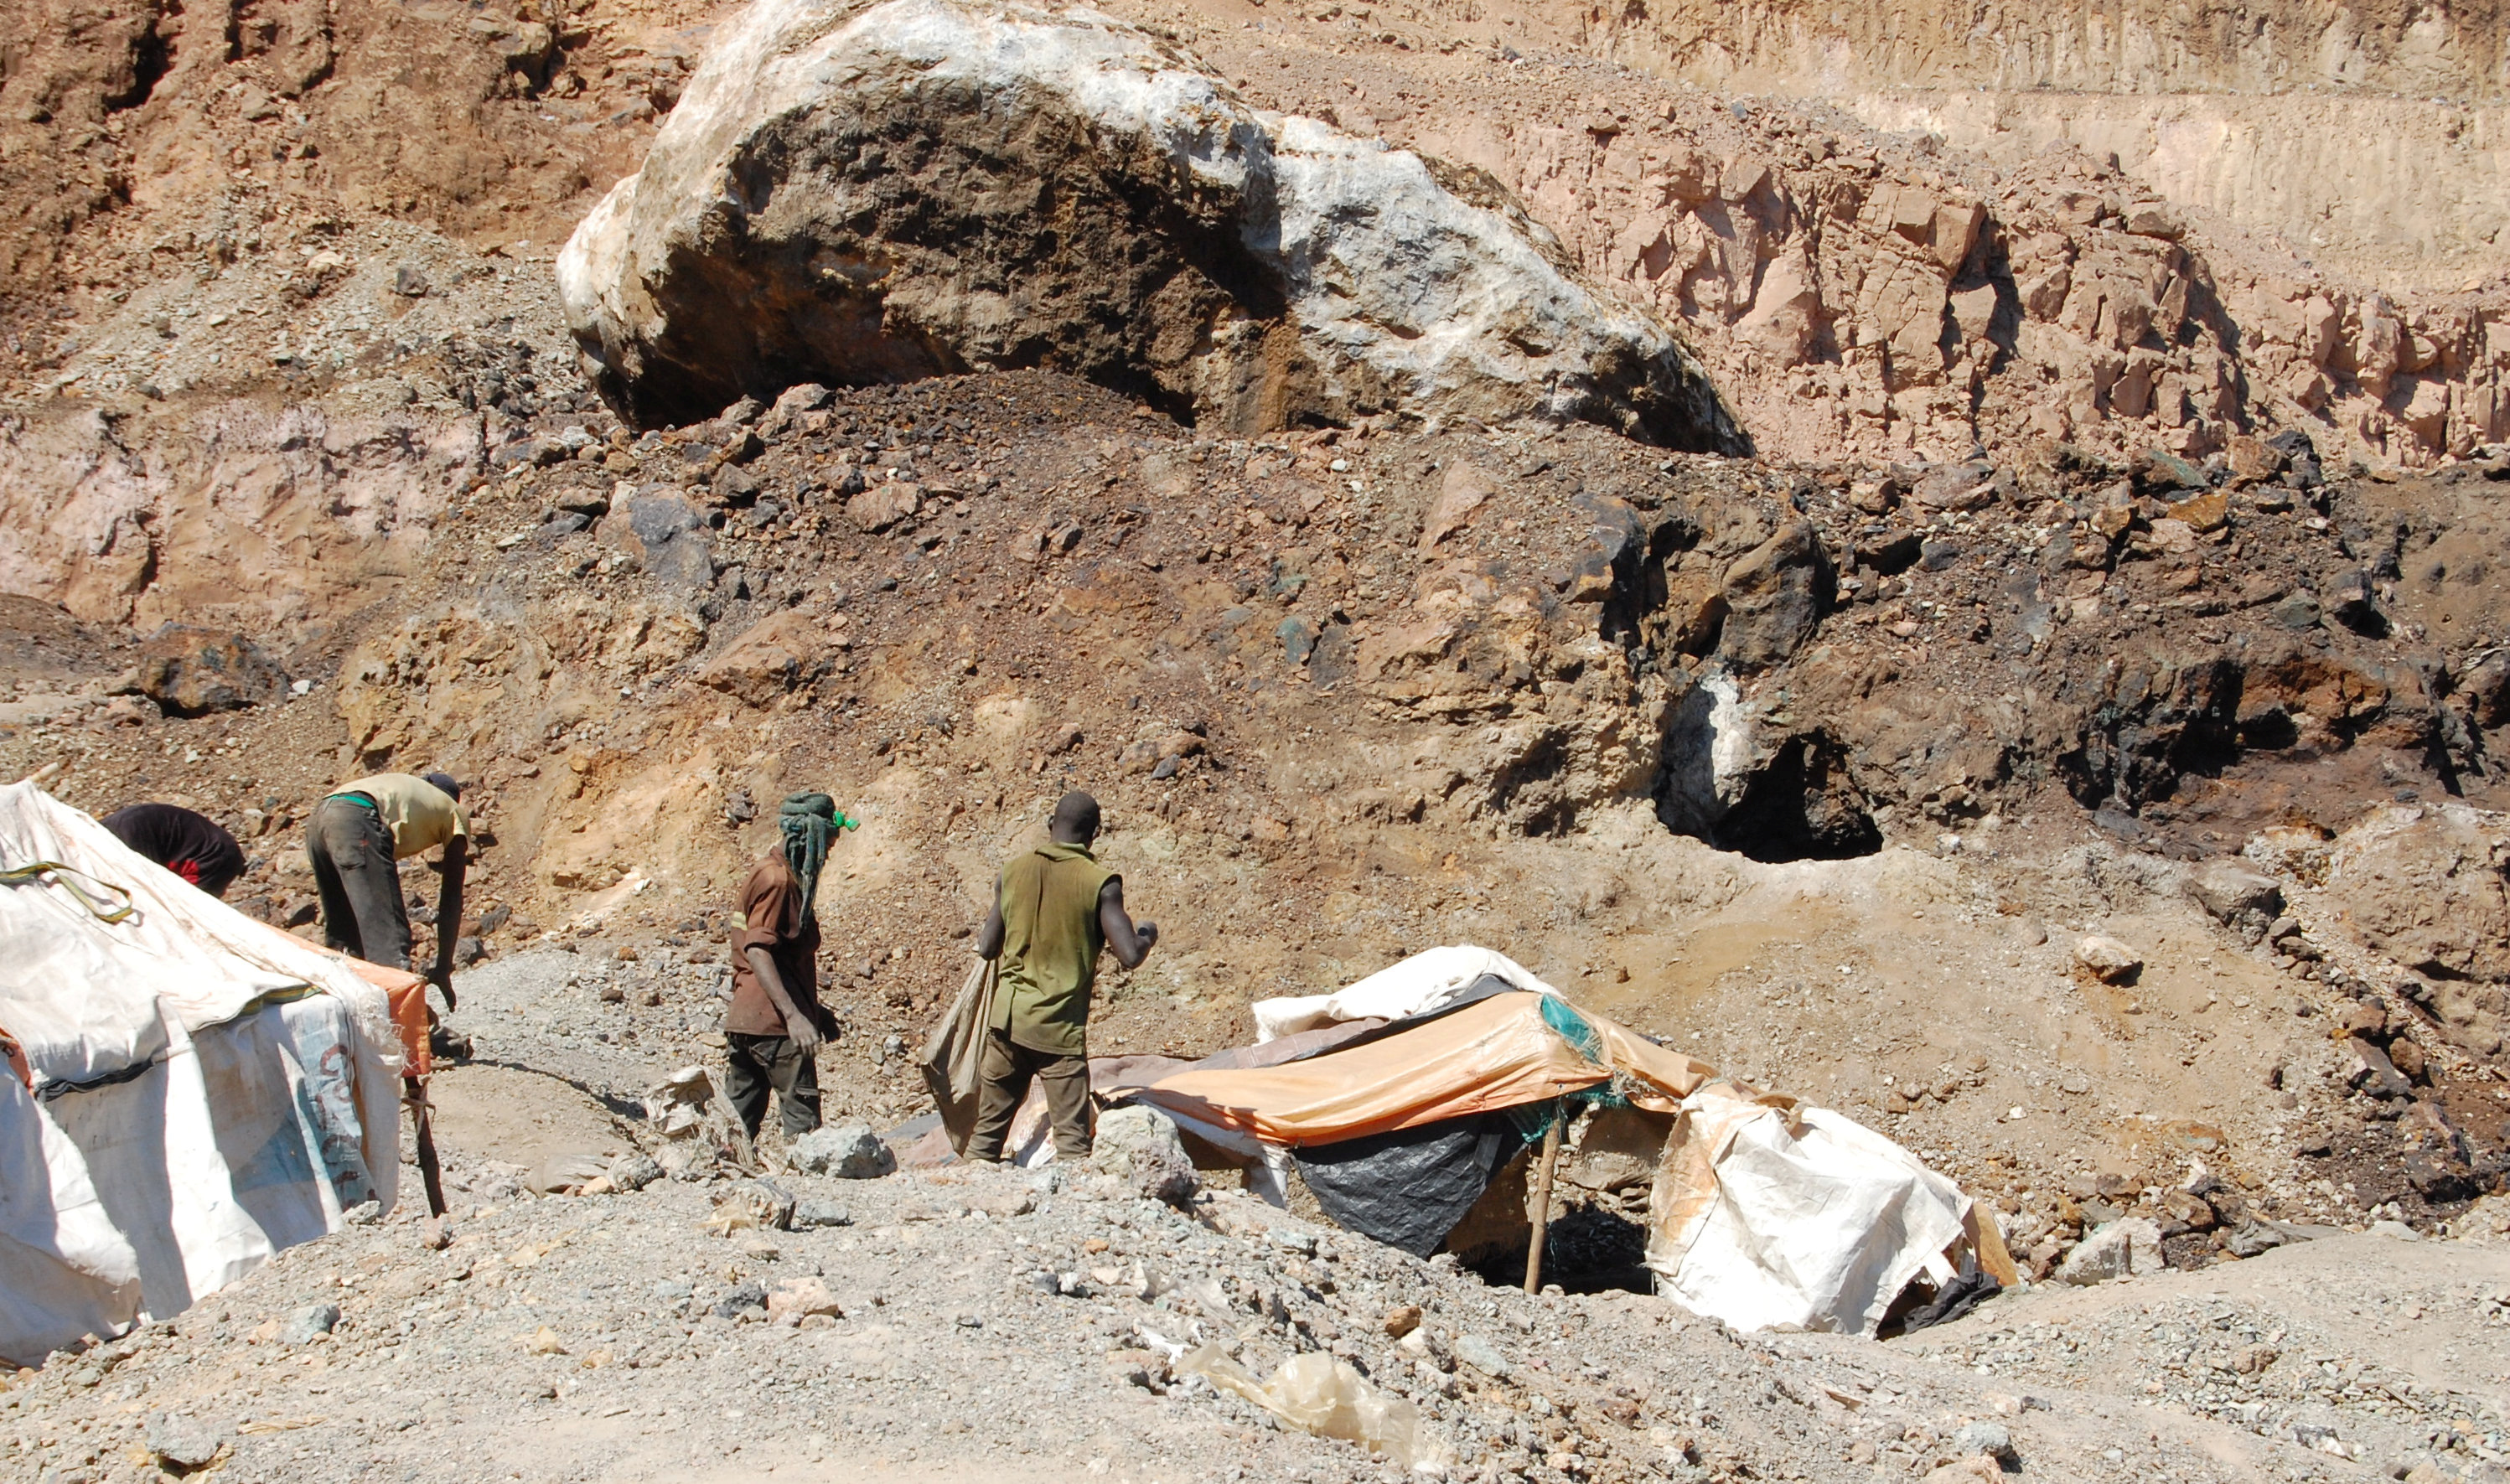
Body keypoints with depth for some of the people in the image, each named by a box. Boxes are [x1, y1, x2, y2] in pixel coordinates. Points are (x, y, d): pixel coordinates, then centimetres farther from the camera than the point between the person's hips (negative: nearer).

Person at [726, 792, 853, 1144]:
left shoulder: (773, 873, 19)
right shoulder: (778, 879, -12)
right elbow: (757, 950, -22)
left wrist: (815, 1010, 29)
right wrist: (793, 1016, -29)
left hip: (742, 1023, 10)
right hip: (774, 1023, -10)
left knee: (737, 1126, 8)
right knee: (803, 1123, -8)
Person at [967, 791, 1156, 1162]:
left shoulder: (1013, 870, 3)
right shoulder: (1099, 883, -9)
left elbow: (987, 948, 7)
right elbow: (1130, 956, -14)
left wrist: (980, 938, 30)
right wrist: (1148, 935, 7)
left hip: (1007, 1018, 4)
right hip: (1060, 1026, -4)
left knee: (987, 1130, 13)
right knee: (1072, 1137, -3)